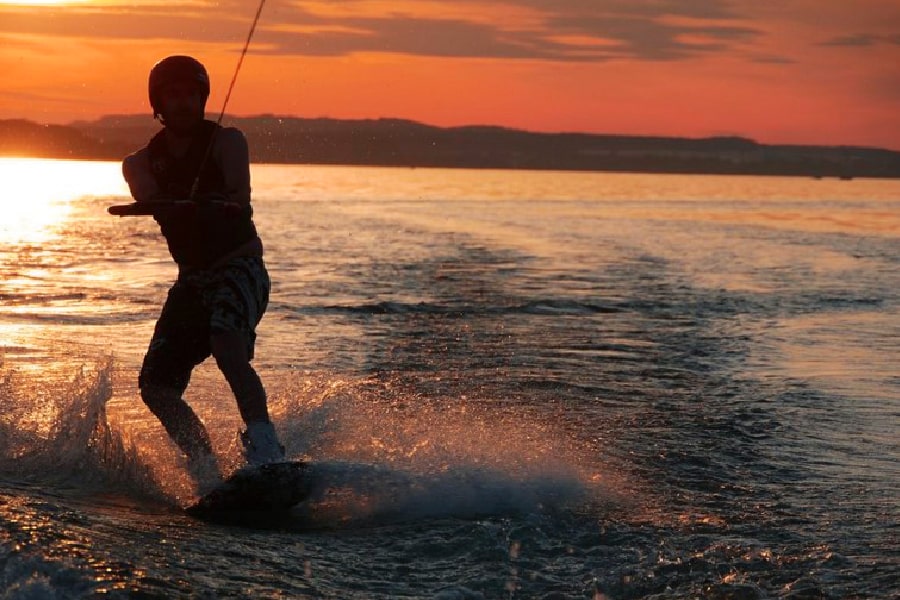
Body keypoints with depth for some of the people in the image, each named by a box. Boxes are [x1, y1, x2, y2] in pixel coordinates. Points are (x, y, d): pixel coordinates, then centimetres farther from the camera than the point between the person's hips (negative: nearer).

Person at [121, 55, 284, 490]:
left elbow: (240, 195, -19)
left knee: (227, 348, -33)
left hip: (240, 267, -5)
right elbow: (149, 199, -13)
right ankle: (208, 475, 1)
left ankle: (265, 451, -40)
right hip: (192, 280, 5)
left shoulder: (226, 141, 0)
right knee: (156, 386, -7)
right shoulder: (141, 162, 9)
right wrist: (173, 204, -37)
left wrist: (221, 202, -43)